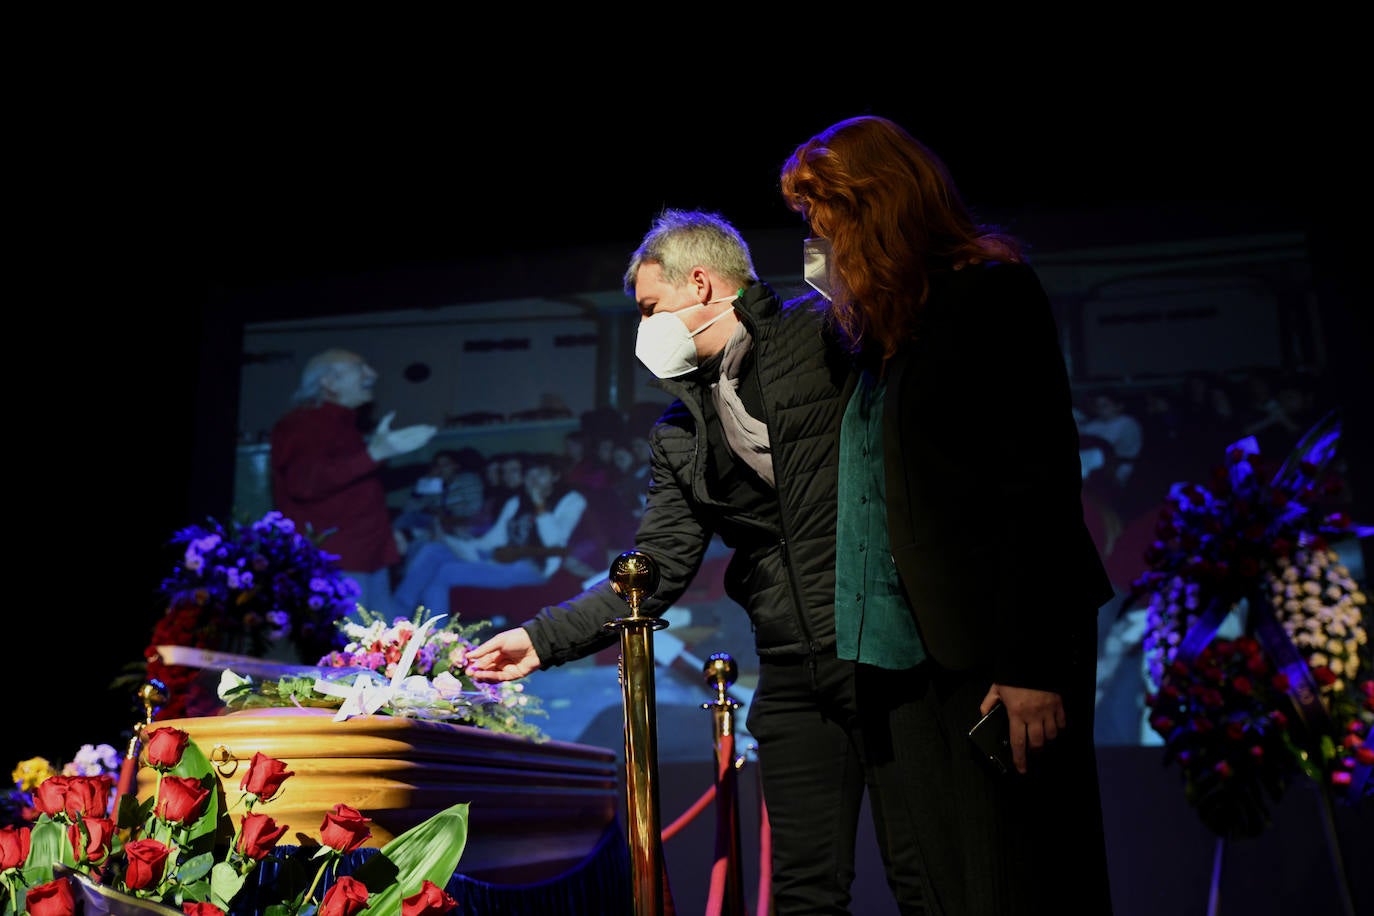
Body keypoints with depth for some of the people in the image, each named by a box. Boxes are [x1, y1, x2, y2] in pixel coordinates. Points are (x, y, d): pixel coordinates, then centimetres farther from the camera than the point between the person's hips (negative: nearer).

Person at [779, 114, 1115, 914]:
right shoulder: (885, 324, 19)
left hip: (991, 649, -8)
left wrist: (1035, 664, -18)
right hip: (902, 652, 8)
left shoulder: (991, 293, -5)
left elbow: (1041, 481, -13)